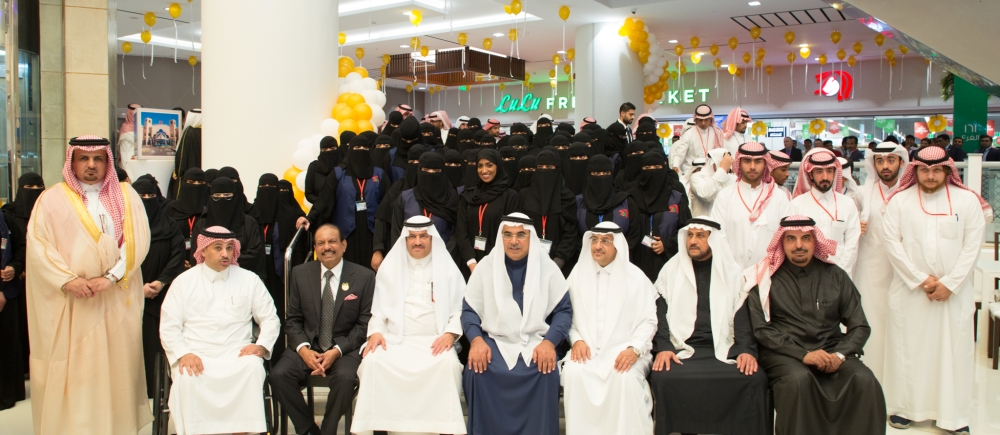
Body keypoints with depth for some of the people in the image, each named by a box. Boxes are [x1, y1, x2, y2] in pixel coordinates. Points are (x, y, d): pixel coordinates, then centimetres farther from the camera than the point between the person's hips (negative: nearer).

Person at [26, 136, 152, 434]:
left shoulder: (126, 196, 7)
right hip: (70, 301, -1)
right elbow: (38, 245, -4)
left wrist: (110, 277, -15)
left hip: (117, 300, 1)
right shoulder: (52, 199, 4)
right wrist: (67, 279, -17)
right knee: (71, 368, 1)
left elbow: (138, 240, -3)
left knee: (116, 365, 6)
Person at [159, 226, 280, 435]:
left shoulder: (249, 280, 12)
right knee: (187, 376, -33)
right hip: (195, 356, 0)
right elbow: (169, 327, 5)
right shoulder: (184, 281, 10)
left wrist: (262, 345, -9)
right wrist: (183, 354, -14)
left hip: (237, 355, 0)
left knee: (253, 367, -32)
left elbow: (270, 319, 11)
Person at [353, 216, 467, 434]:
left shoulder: (447, 268, 9)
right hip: (395, 339, 2)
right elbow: (379, 308, 13)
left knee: (449, 364, -32)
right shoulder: (390, 266, 14)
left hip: (435, 341, -1)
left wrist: (450, 333, -13)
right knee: (373, 361, -28)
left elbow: (459, 309, 5)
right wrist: (376, 331, -6)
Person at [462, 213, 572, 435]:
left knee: (547, 371, -28)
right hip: (494, 339, 1)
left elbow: (564, 310, 2)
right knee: (477, 369, -27)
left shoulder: (547, 267, 2)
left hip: (536, 340, 0)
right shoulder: (486, 266, 3)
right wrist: (476, 339, -16)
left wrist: (550, 341, -16)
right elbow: (469, 310, 4)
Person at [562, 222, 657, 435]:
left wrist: (634, 348, -14)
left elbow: (649, 320, 1)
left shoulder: (635, 276, 3)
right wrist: (577, 340, -8)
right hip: (587, 349, 2)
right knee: (573, 372, -28)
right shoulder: (578, 273, 9)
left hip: (623, 351, -2)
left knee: (626, 377, -32)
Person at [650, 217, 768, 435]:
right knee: (662, 377, -31)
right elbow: (661, 314, 5)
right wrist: (663, 347, -11)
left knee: (754, 378, -28)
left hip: (724, 351, 1)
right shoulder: (671, 271, 12)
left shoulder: (732, 273, 14)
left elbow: (742, 316, 7)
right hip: (682, 351, 0)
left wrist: (747, 349, -10)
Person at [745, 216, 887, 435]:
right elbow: (761, 329, -3)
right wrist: (803, 355, -14)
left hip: (830, 350, 3)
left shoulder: (835, 276, 12)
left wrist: (840, 355, -10)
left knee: (865, 381, -25)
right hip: (784, 353, -3)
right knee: (799, 379, -34)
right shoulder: (766, 278, 3)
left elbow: (859, 326, 10)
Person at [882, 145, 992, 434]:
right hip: (910, 289, 0)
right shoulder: (900, 200, 2)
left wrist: (949, 283, -9)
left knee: (954, 349, 3)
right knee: (907, 347, 4)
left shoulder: (967, 200, 2)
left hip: (954, 291, 0)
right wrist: (921, 279, -9)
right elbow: (892, 242, -4)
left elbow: (972, 245, -2)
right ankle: (903, 407, 15)